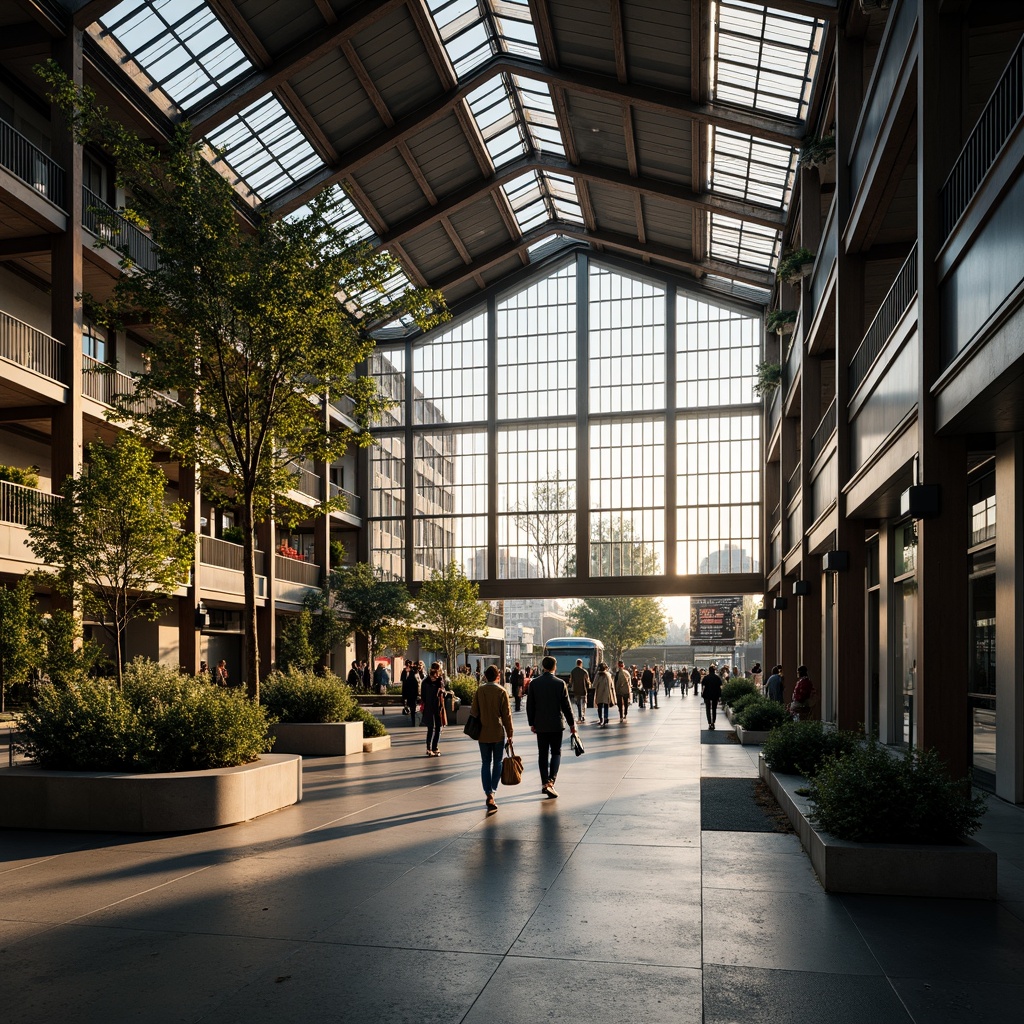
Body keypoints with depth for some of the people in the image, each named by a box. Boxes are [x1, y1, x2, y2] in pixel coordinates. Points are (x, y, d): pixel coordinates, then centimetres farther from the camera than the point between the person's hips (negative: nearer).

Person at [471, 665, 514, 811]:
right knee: (497, 762, 13)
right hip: (498, 732, -2)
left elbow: (474, 711, 2)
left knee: (485, 763, 4)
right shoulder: (502, 691, -8)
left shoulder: (479, 690, -2)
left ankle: (489, 794, -6)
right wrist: (509, 733, 1)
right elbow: (506, 714, -7)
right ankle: (493, 791, 11)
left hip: (483, 733, 2)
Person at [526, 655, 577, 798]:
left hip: (540, 725, 2)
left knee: (542, 754, 10)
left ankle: (544, 783, 12)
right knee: (556, 753, 7)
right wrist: (572, 723, 5)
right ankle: (551, 781, -10)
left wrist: (532, 723, 11)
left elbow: (530, 705, 1)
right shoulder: (560, 683, -8)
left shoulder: (534, 683, -3)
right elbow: (566, 705, -4)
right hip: (556, 724, -2)